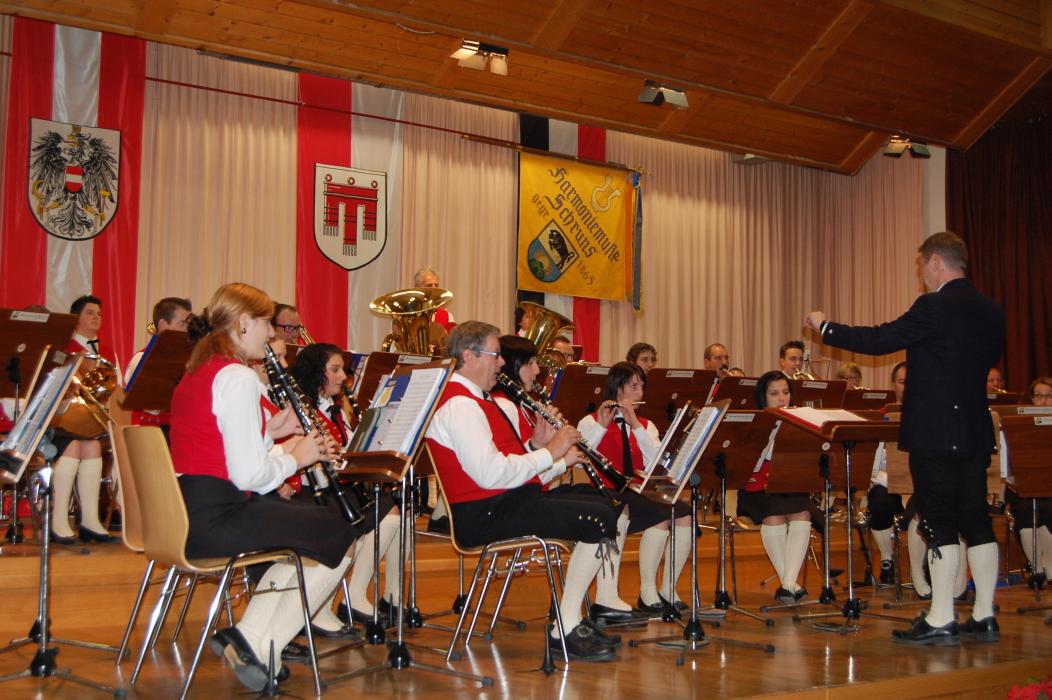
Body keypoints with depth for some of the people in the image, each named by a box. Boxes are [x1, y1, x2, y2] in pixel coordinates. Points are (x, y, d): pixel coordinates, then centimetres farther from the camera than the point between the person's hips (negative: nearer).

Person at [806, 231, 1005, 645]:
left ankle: (940, 620, 0)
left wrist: (825, 327, 0)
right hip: (975, 433, 7)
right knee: (976, 521, 11)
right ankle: (984, 616, 15)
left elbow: (879, 340, -13)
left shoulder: (934, 308, -14)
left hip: (935, 433, -7)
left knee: (941, 525, -4)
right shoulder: (991, 311, 9)